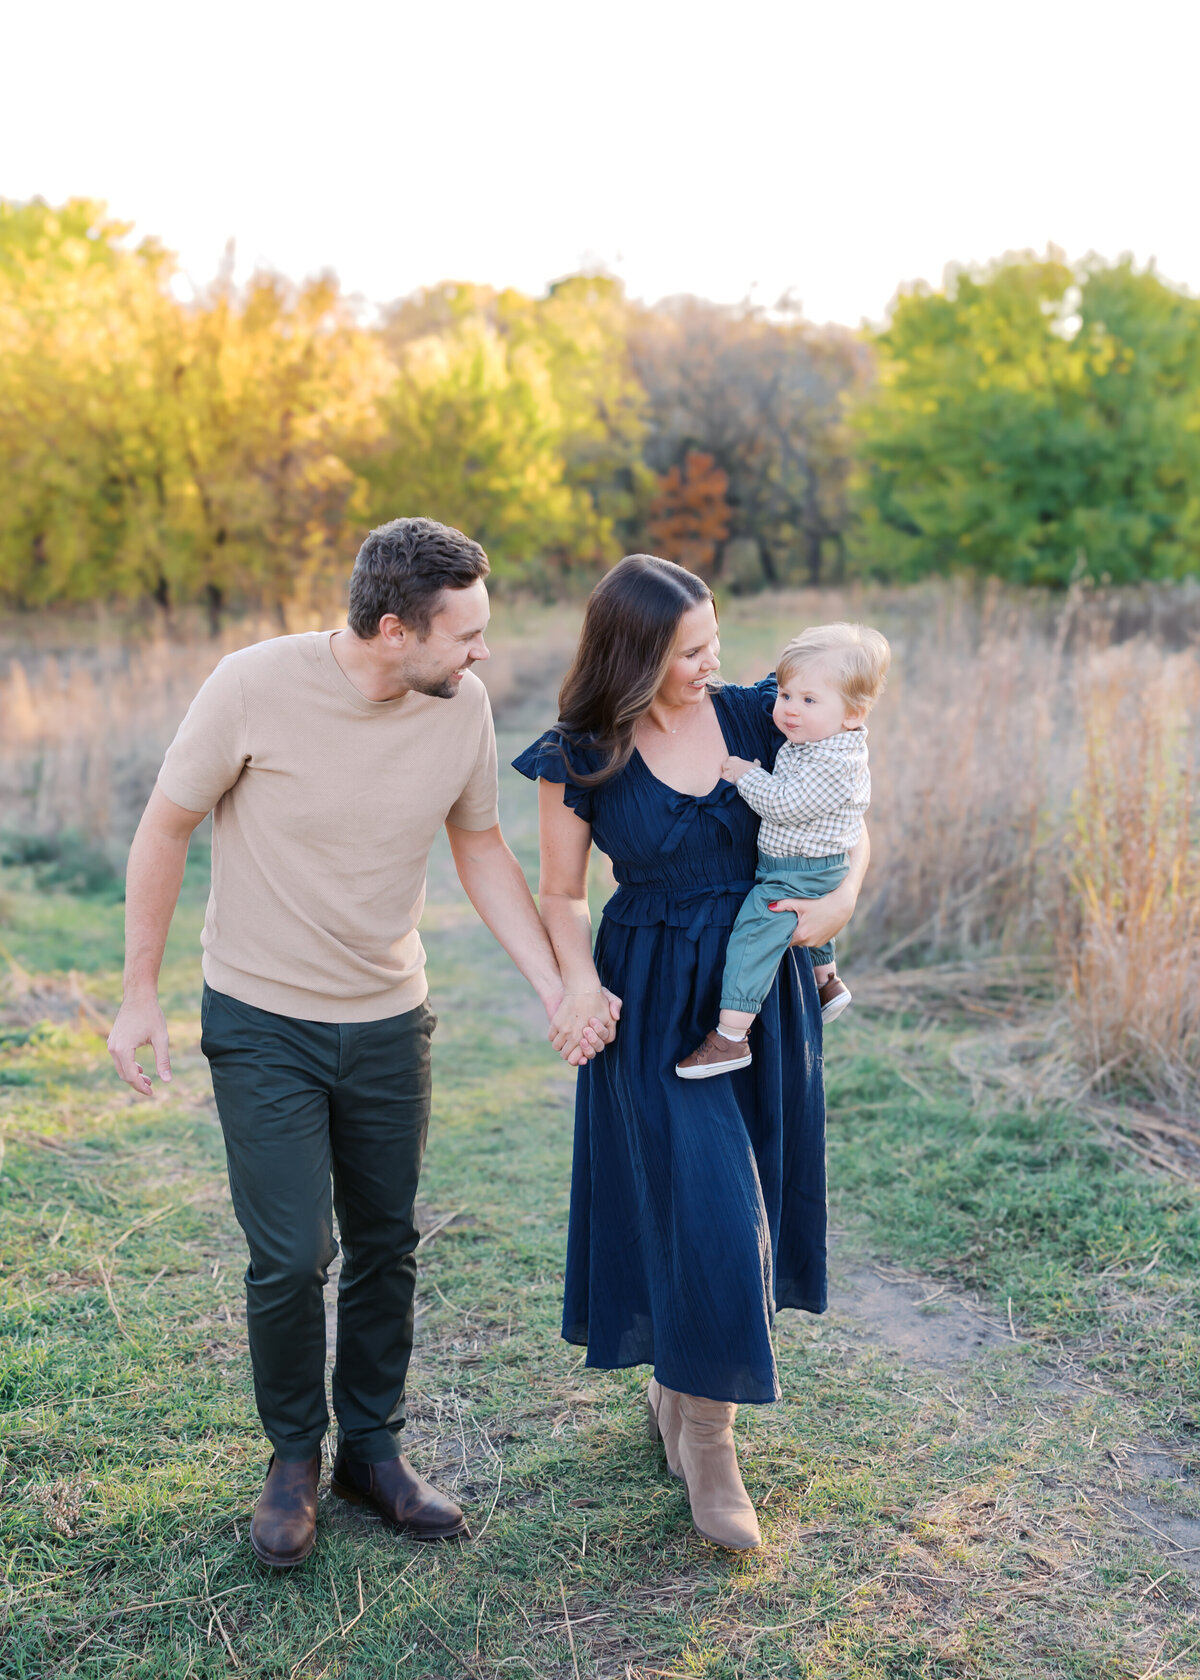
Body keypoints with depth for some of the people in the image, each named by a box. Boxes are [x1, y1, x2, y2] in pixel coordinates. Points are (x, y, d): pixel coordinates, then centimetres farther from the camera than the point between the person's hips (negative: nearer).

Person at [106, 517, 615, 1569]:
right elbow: (166, 829, -8)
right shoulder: (257, 686, -20)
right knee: (291, 1256, -4)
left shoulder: (463, 706, -9)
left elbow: (483, 851, 4)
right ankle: (294, 1456, 23)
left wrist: (557, 989, -5)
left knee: (387, 1246, 12)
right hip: (263, 1020, -3)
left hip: (389, 1022, 4)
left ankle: (373, 1448, 32)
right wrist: (140, 993, -5)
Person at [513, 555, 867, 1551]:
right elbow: (562, 895, 0)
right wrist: (580, 982, -17)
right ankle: (707, 1444, 15)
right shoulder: (582, 759, -9)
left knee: (748, 1204, 12)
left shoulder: (755, 718, -3)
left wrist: (845, 898, -12)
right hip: (655, 1008, -4)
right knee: (703, 1214, -6)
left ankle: (678, 1391, 37)